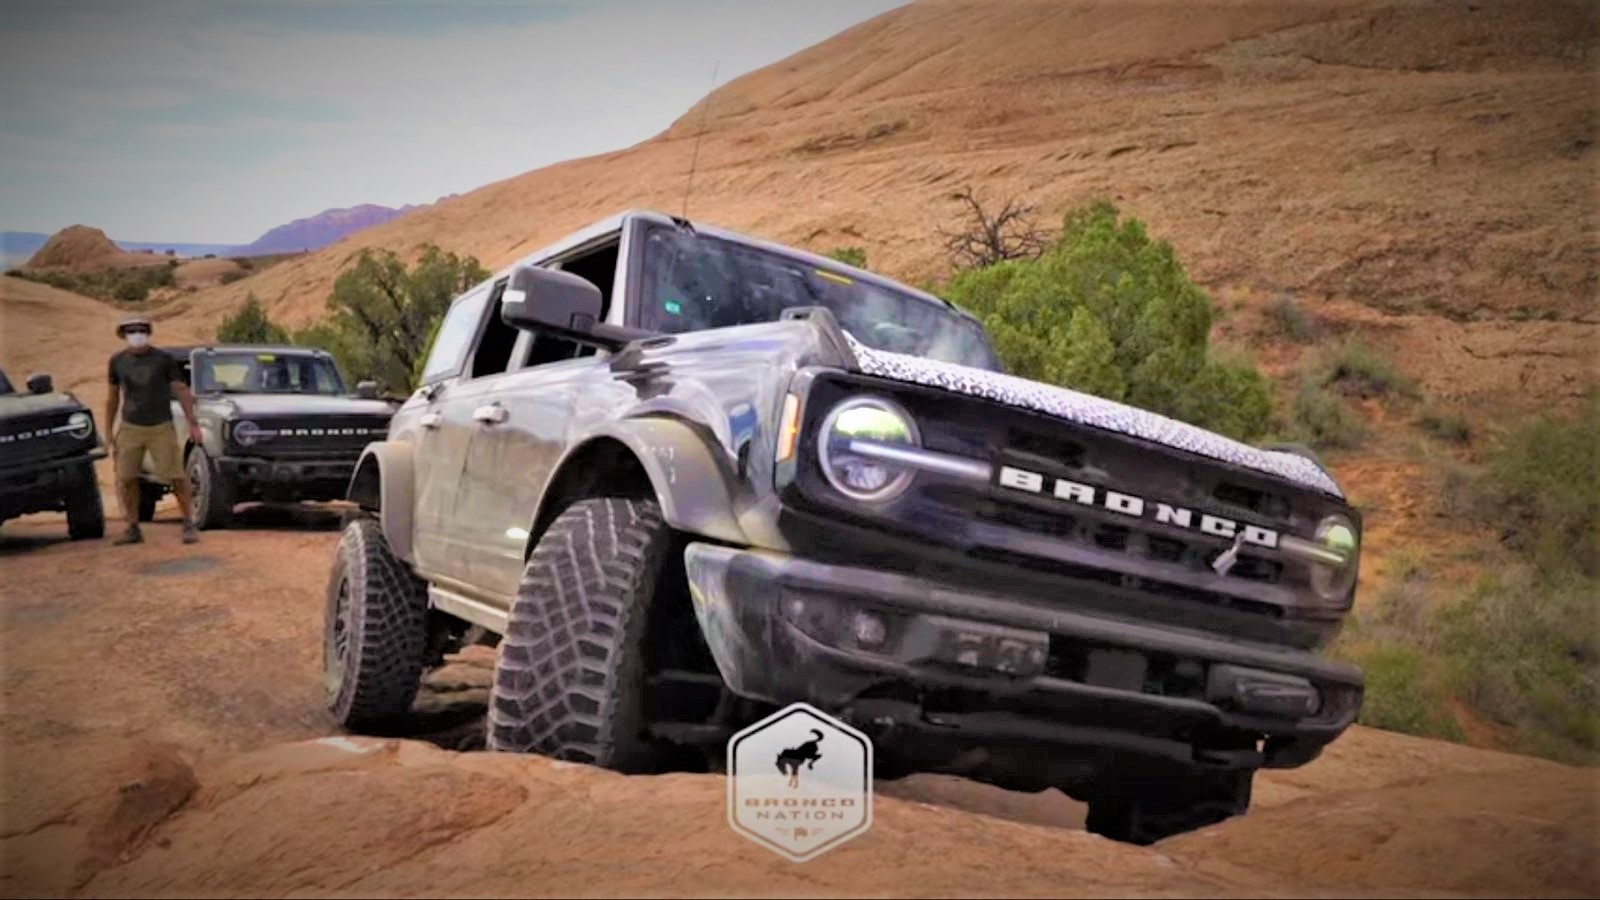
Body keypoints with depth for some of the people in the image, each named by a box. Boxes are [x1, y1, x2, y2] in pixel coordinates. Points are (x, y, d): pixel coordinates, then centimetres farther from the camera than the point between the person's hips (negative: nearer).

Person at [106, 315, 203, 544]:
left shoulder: (164, 359, 0)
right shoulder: (118, 361, 8)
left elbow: (181, 391, -2)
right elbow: (113, 397, 15)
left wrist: (192, 423, -10)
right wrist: (109, 431, 13)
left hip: (162, 428, -3)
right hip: (130, 428, 3)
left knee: (177, 477, -8)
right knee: (125, 480, 0)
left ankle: (189, 525, 1)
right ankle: (133, 528, 12)